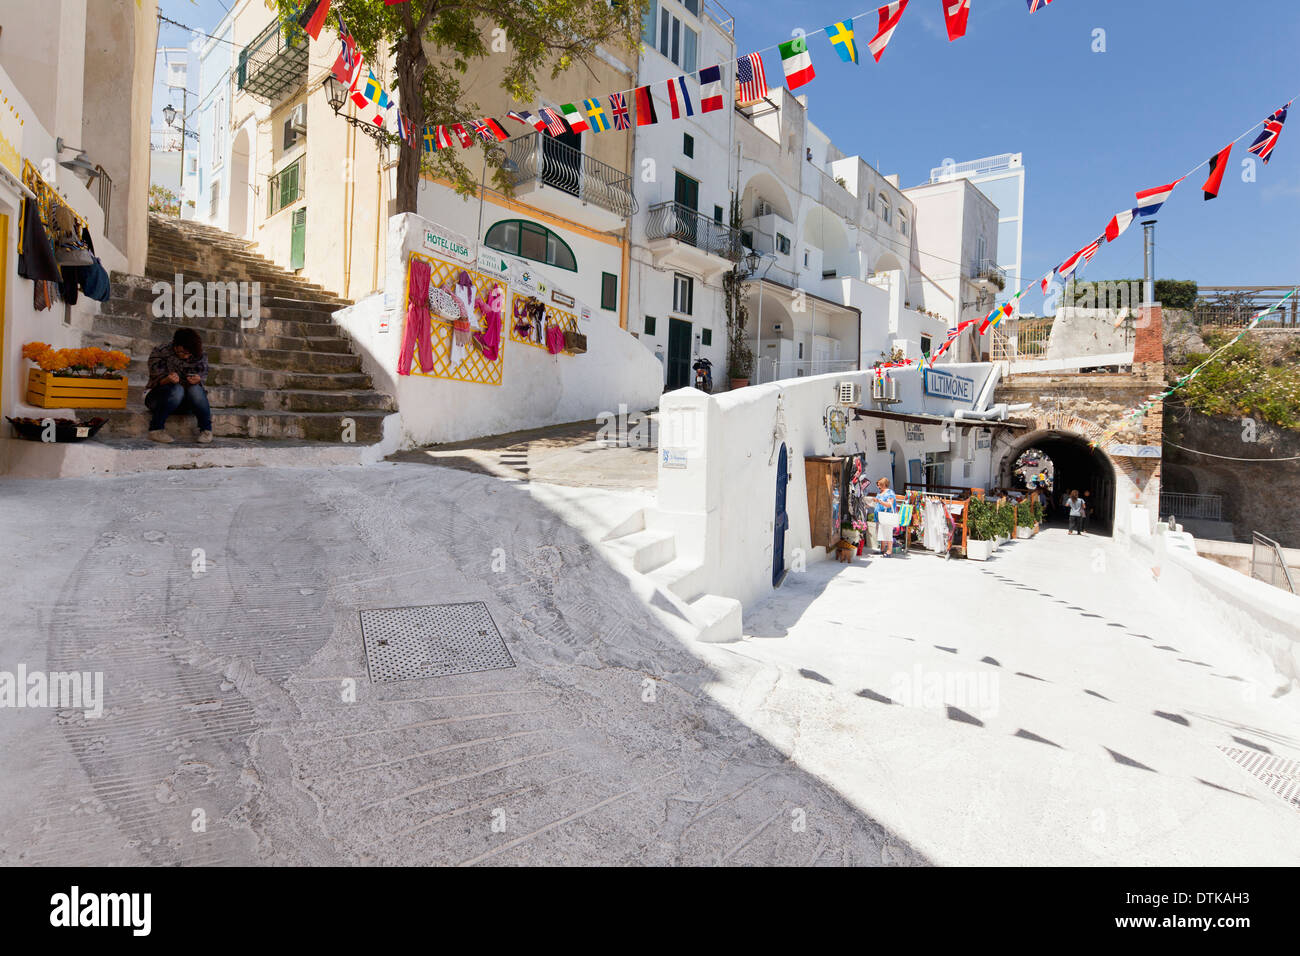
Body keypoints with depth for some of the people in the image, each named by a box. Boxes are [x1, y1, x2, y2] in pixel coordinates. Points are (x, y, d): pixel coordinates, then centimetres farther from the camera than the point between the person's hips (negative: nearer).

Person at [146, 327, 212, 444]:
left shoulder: (200, 357, -3)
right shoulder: (160, 353, -9)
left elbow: (203, 378, -4)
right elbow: (156, 380, -10)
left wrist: (197, 380, -30)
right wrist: (168, 380, -35)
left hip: (187, 402, 2)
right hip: (160, 397, -2)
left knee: (195, 389, -32)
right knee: (177, 389, -36)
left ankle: (206, 429, -22)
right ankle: (155, 428, -27)